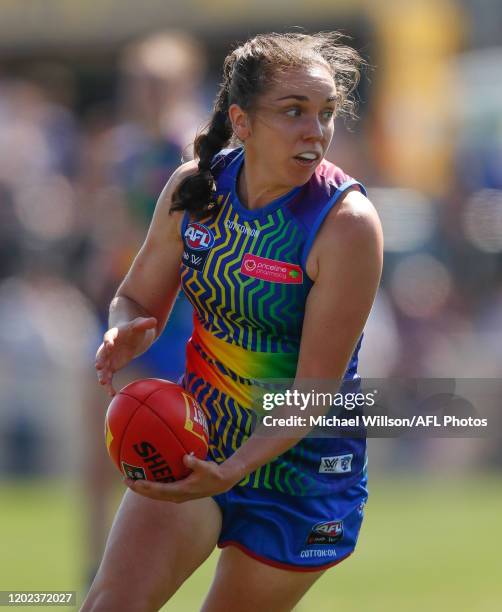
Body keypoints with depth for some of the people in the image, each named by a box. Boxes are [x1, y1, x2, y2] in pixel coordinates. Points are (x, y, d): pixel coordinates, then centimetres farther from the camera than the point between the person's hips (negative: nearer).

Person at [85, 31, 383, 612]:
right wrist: (125, 334, -18)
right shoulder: (194, 186, -8)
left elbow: (315, 393, -23)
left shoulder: (346, 222, -22)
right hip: (194, 438, 3)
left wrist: (232, 471, -36)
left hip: (299, 471, -3)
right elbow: (138, 298, 7)